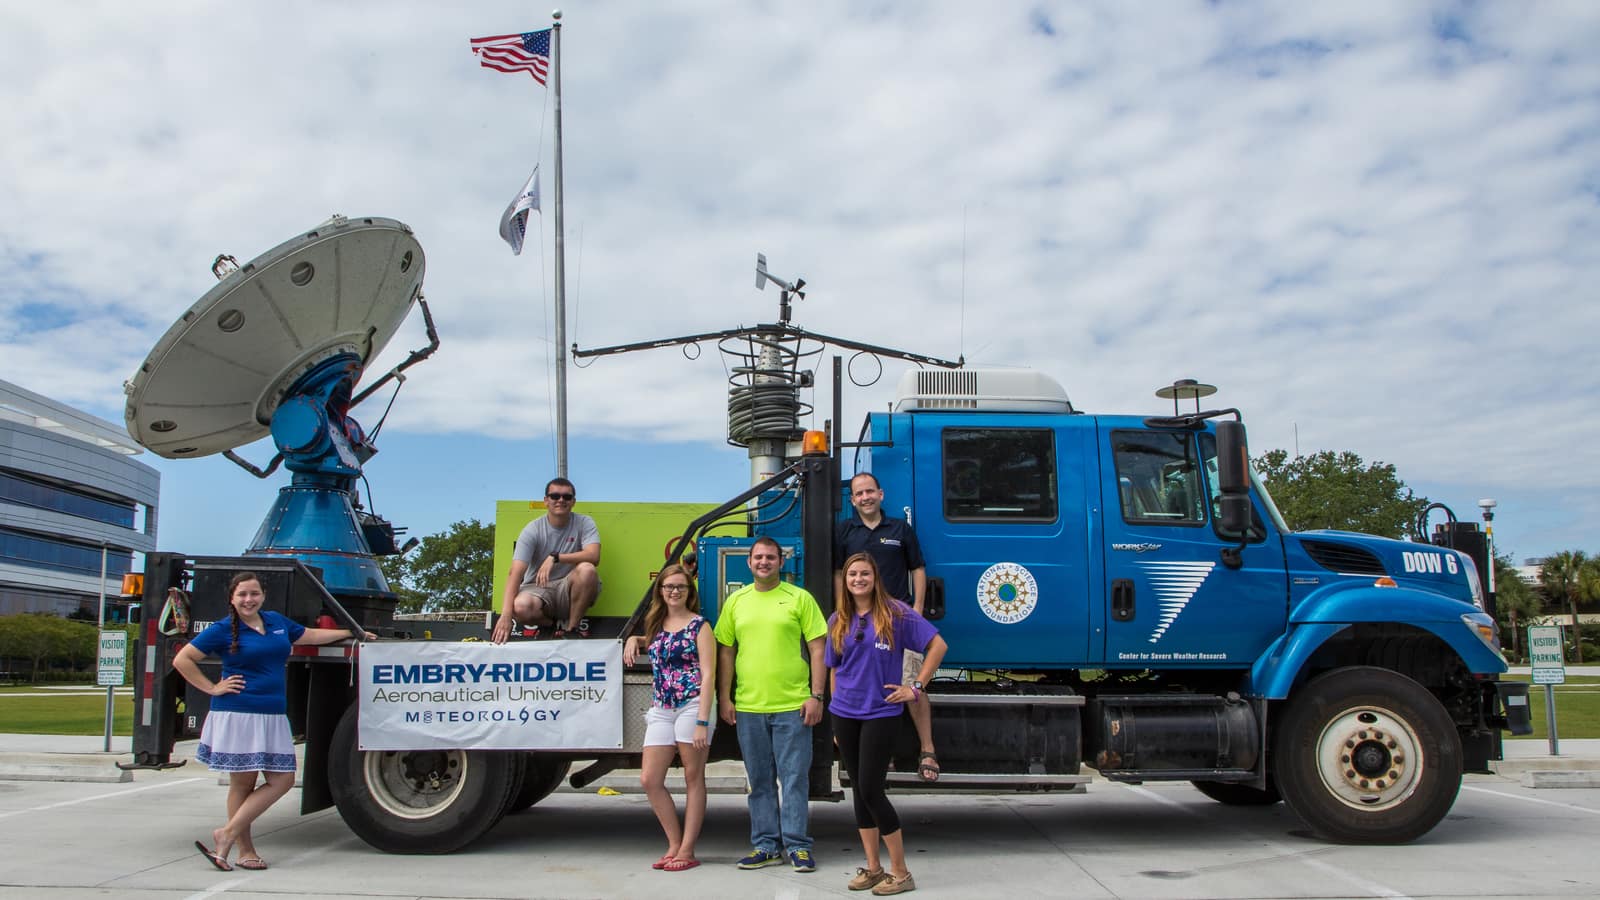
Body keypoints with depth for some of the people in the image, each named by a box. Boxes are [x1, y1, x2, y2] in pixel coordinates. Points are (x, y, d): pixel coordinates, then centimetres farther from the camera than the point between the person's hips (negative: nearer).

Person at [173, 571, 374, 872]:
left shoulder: (276, 621, 13)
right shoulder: (223, 630, -3)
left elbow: (309, 635, 28)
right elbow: (182, 660, -2)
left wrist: (351, 633, 31)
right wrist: (212, 688, -6)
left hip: (273, 716, 6)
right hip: (237, 715, -6)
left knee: (282, 780, 1)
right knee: (243, 782, -1)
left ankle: (228, 833, 6)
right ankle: (244, 849, 9)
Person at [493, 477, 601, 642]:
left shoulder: (584, 523, -5)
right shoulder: (532, 530, -10)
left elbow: (593, 556, -23)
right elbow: (516, 573, -20)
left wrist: (555, 558, -31)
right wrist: (506, 614, -33)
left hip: (569, 590, 1)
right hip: (537, 588, -1)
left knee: (587, 570, -31)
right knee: (520, 607, -35)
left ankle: (572, 627, -11)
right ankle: (558, 624, -2)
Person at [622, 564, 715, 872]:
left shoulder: (699, 625, -3)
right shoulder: (657, 625, 14)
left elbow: (707, 675, -8)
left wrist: (702, 722, -16)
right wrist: (634, 639, 15)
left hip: (691, 705, -6)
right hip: (661, 709, 6)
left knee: (693, 778, 2)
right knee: (649, 779, 1)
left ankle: (687, 850, 7)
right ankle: (674, 844, 13)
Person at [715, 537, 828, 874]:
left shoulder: (800, 598, 1)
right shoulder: (736, 601, 10)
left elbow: (817, 649, 0)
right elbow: (725, 652, 12)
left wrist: (816, 696, -7)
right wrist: (724, 698, 6)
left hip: (792, 706, -3)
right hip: (748, 707, 3)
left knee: (795, 778, 0)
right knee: (759, 781, 10)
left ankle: (797, 846, 9)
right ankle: (766, 845, 19)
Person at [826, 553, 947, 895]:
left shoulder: (896, 614, -5)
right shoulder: (837, 621, 8)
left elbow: (938, 645, -6)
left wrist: (917, 687, -9)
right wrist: (836, 715, 14)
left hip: (881, 714, -5)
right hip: (844, 714, 5)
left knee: (871, 790, -9)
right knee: (859, 790, 8)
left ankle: (900, 873, 1)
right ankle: (872, 868, 17)